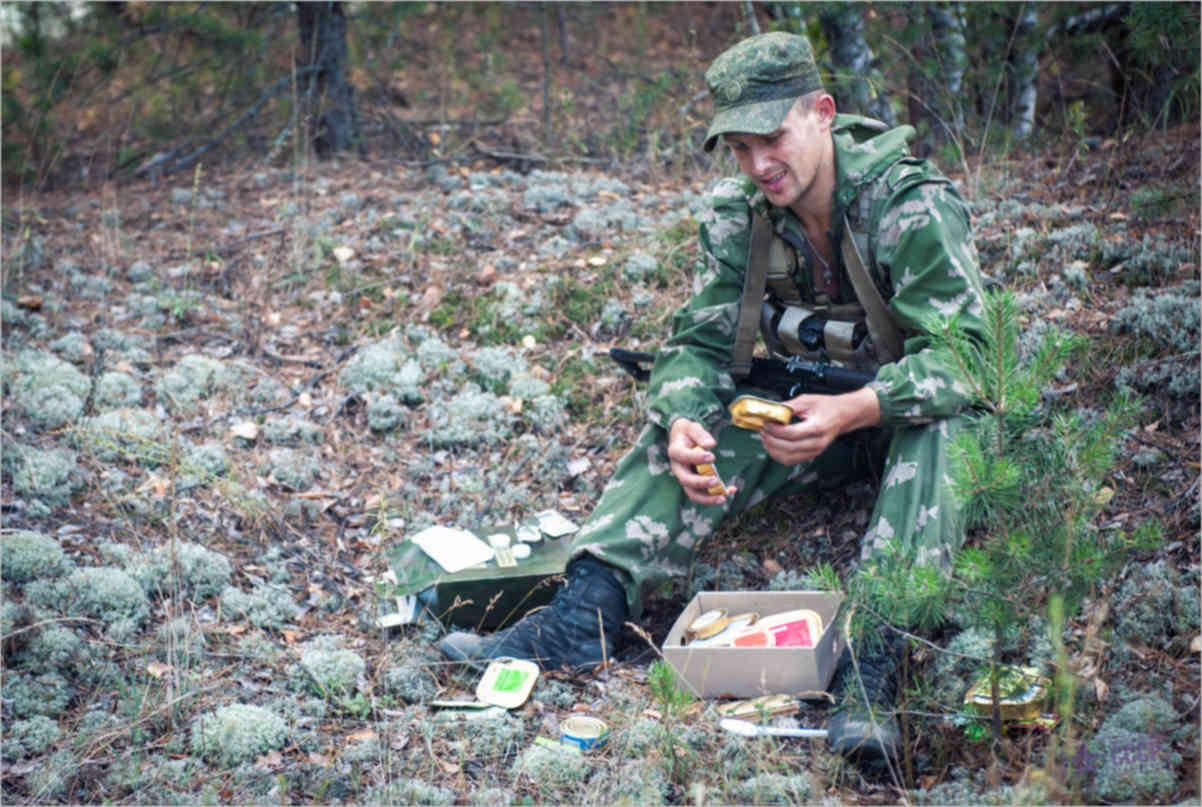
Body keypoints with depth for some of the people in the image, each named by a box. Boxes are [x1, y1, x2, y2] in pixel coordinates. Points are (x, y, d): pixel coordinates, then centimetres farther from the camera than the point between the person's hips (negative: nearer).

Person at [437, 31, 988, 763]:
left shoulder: (912, 206, -24)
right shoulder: (737, 217, -8)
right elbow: (702, 343, -8)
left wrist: (851, 409, -48)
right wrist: (683, 424, -31)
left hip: (909, 417, -4)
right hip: (811, 409, 5)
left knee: (941, 425, -38)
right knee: (686, 422, -18)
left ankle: (874, 652, -46)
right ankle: (586, 613, -31)